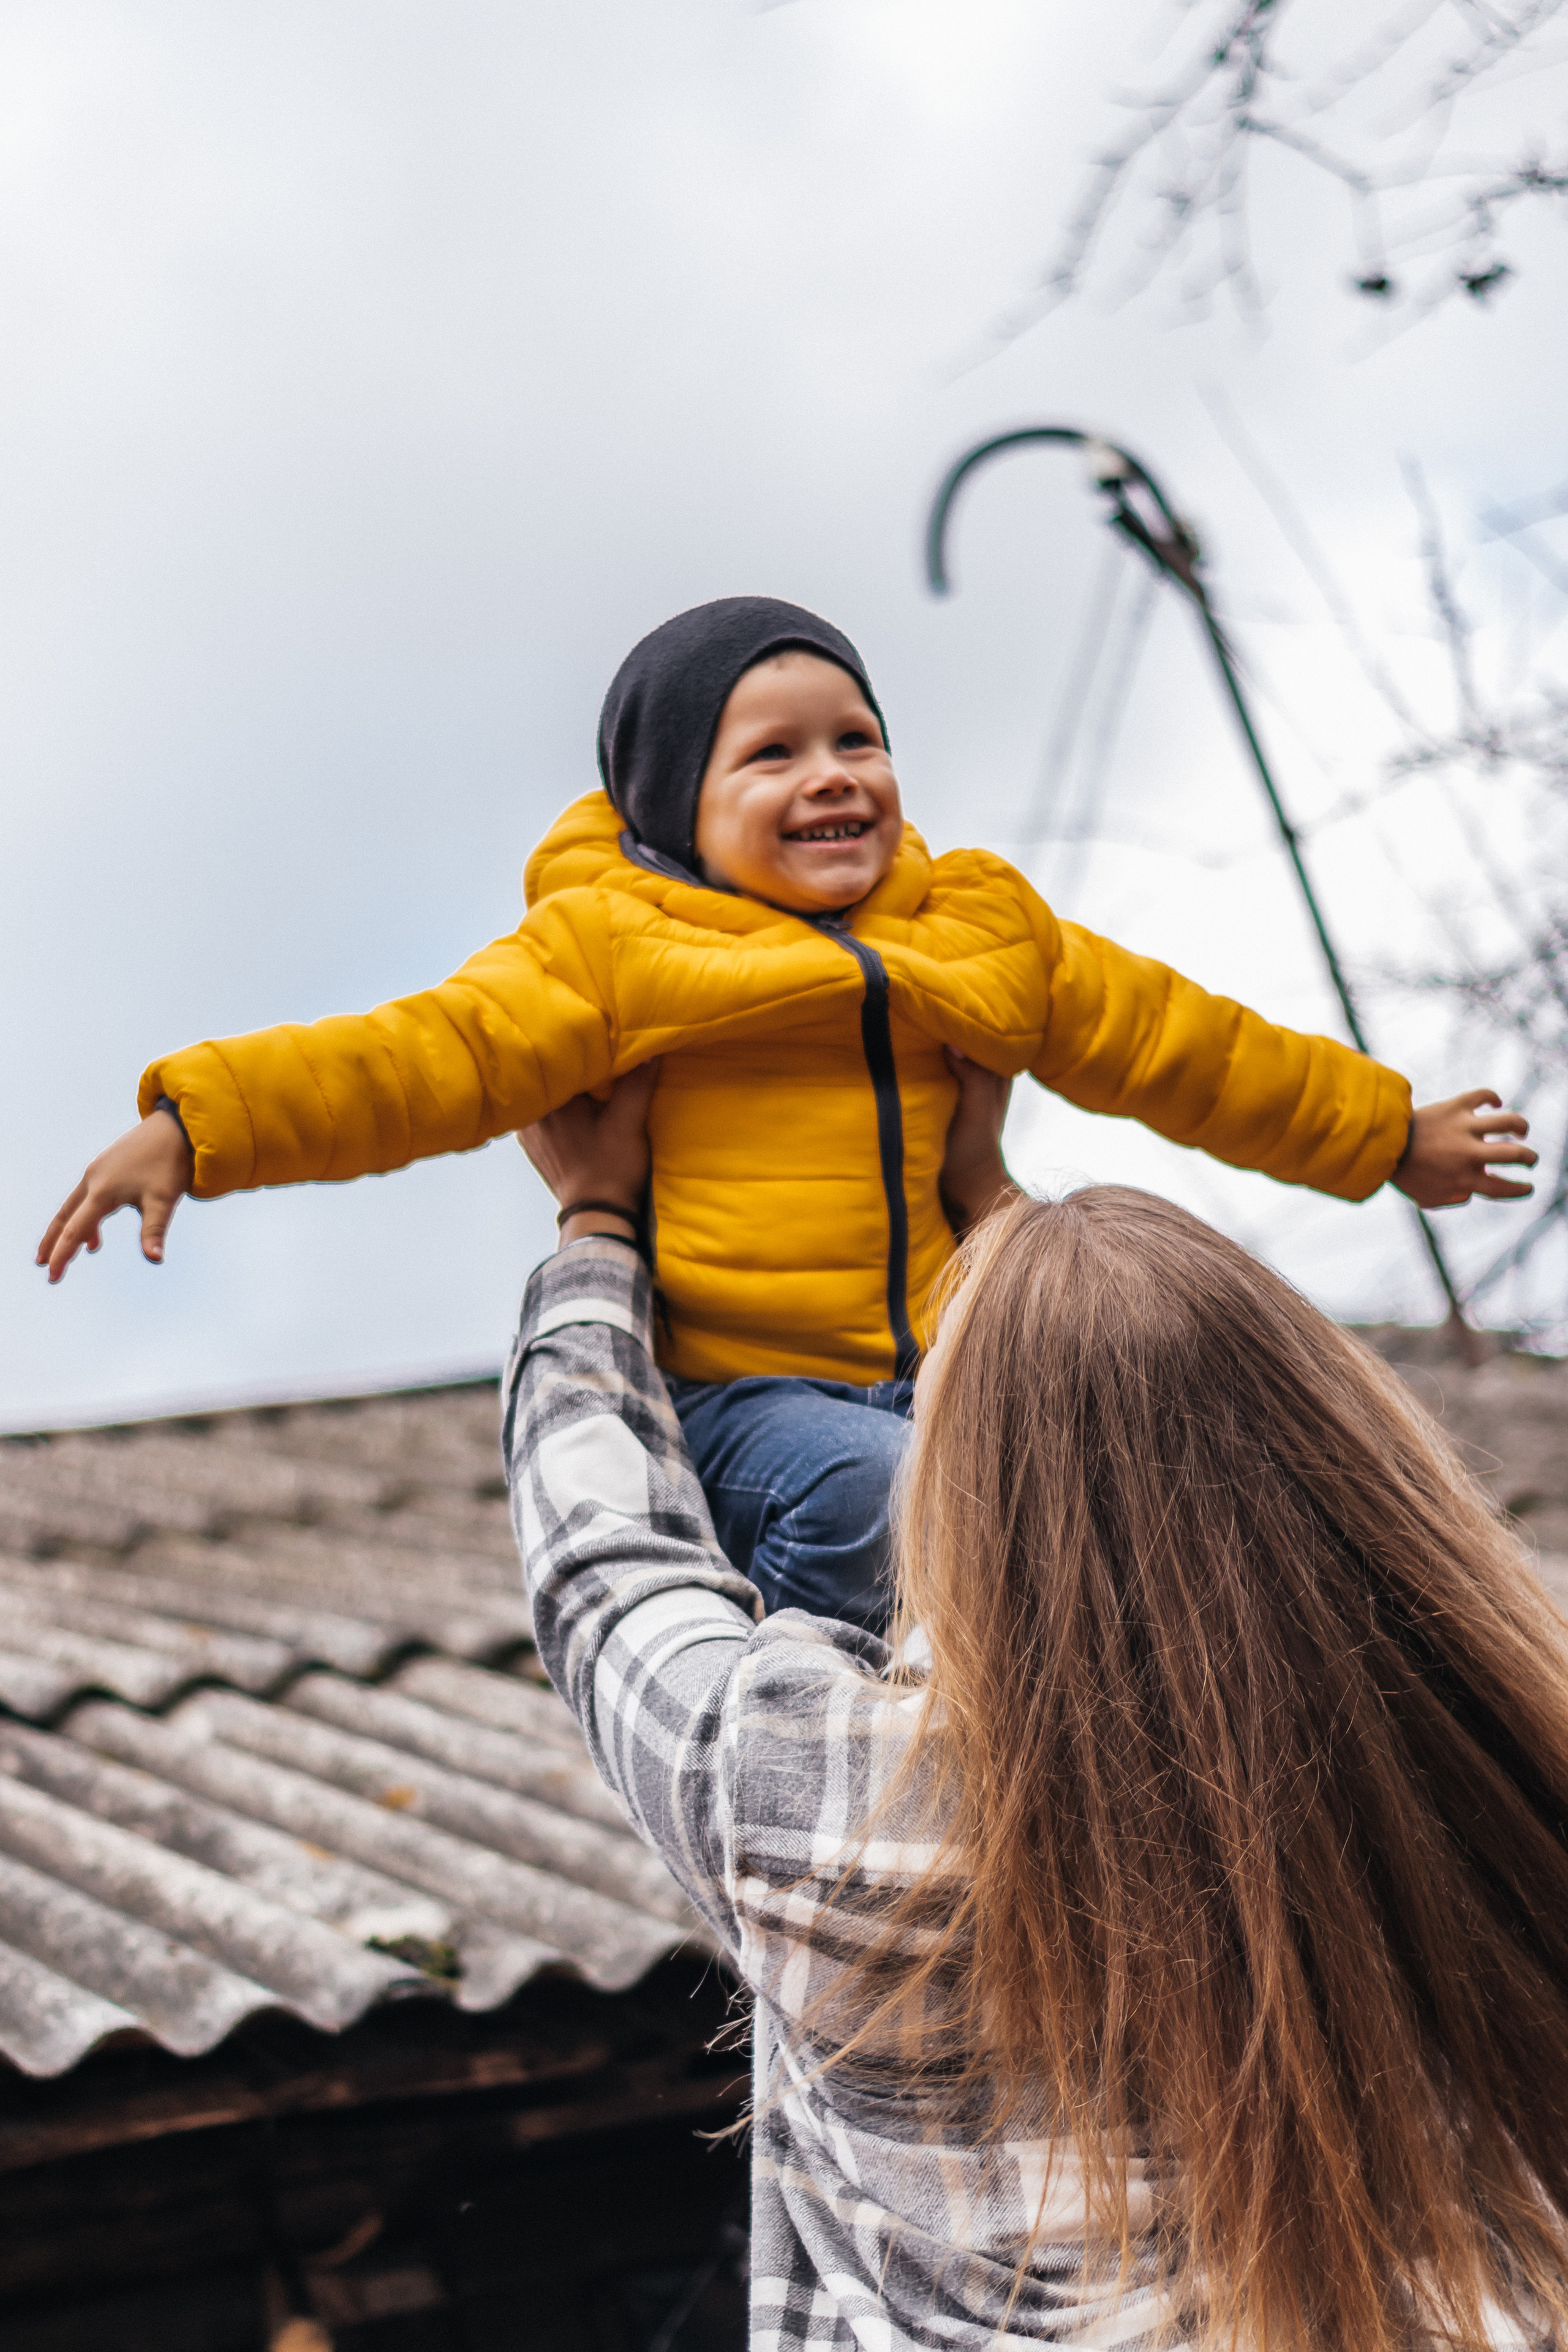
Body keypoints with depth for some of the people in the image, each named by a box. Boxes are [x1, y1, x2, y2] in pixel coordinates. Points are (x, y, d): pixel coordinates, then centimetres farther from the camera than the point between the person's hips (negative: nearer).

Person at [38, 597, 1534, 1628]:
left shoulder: (978, 937, 12)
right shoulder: (612, 947, -3)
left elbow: (1171, 1044, 22)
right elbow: (429, 1060, -13)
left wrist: (1386, 1133, 29)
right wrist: (195, 1124, -28)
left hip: (933, 1375, 6)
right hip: (728, 1393, -5)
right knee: (873, 1491, -32)